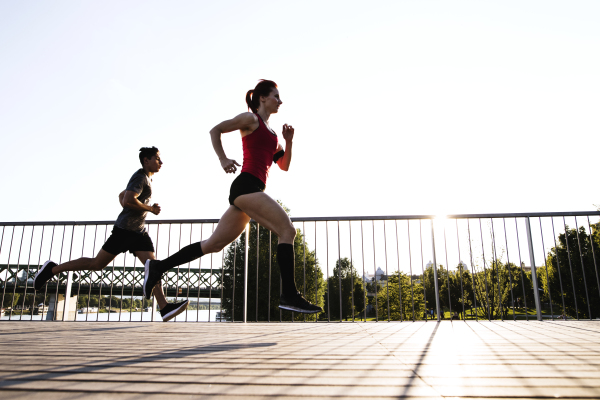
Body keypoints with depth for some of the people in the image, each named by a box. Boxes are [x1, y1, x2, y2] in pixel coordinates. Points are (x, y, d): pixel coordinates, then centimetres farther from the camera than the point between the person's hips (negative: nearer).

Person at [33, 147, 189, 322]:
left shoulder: (147, 178, 21)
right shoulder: (140, 177, -8)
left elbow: (121, 196, 32)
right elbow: (128, 200, -24)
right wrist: (151, 209, -13)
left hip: (139, 232, 9)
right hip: (125, 229, -8)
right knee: (97, 264, -1)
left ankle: (165, 308, -18)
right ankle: (52, 269, 18)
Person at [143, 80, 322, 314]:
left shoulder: (271, 132, 27)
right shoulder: (251, 119, 5)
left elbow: (284, 166, 26)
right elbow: (215, 130, 2)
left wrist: (289, 142, 12)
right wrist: (223, 159, -9)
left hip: (252, 191, 9)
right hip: (246, 185, -9)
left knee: (215, 244, 8)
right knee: (287, 230, -17)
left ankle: (159, 266, 14)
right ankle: (289, 295, -19)